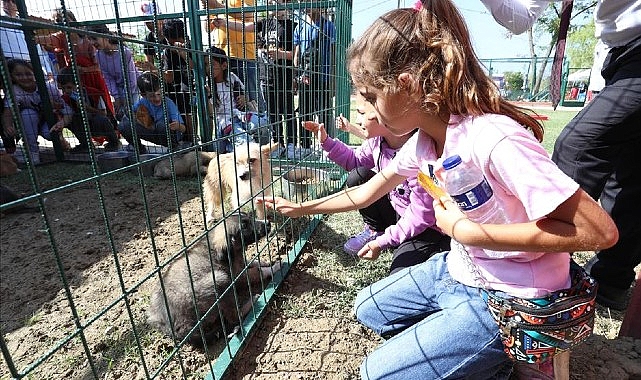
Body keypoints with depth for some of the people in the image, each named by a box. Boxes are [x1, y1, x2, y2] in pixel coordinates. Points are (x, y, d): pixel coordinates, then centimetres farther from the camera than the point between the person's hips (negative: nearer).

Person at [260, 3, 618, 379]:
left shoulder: (494, 140, -31)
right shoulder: (424, 140, -5)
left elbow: (599, 231, -27)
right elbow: (366, 193, 7)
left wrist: (466, 230, -27)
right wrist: (302, 208, 11)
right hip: (461, 271, 8)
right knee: (368, 308, 18)